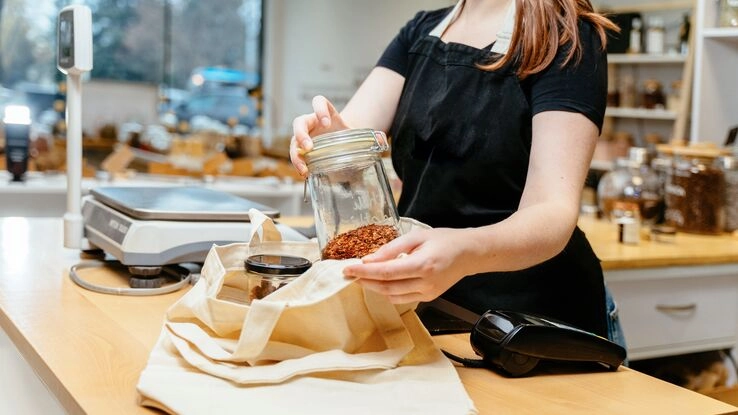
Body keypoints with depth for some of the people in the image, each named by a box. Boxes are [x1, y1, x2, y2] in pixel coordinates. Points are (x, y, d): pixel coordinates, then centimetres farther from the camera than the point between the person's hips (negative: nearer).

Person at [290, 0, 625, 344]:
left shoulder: (567, 39, -15)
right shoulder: (420, 32, 4)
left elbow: (554, 211, -27)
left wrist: (467, 252, -48)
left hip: (534, 317, -5)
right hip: (430, 306, 5)